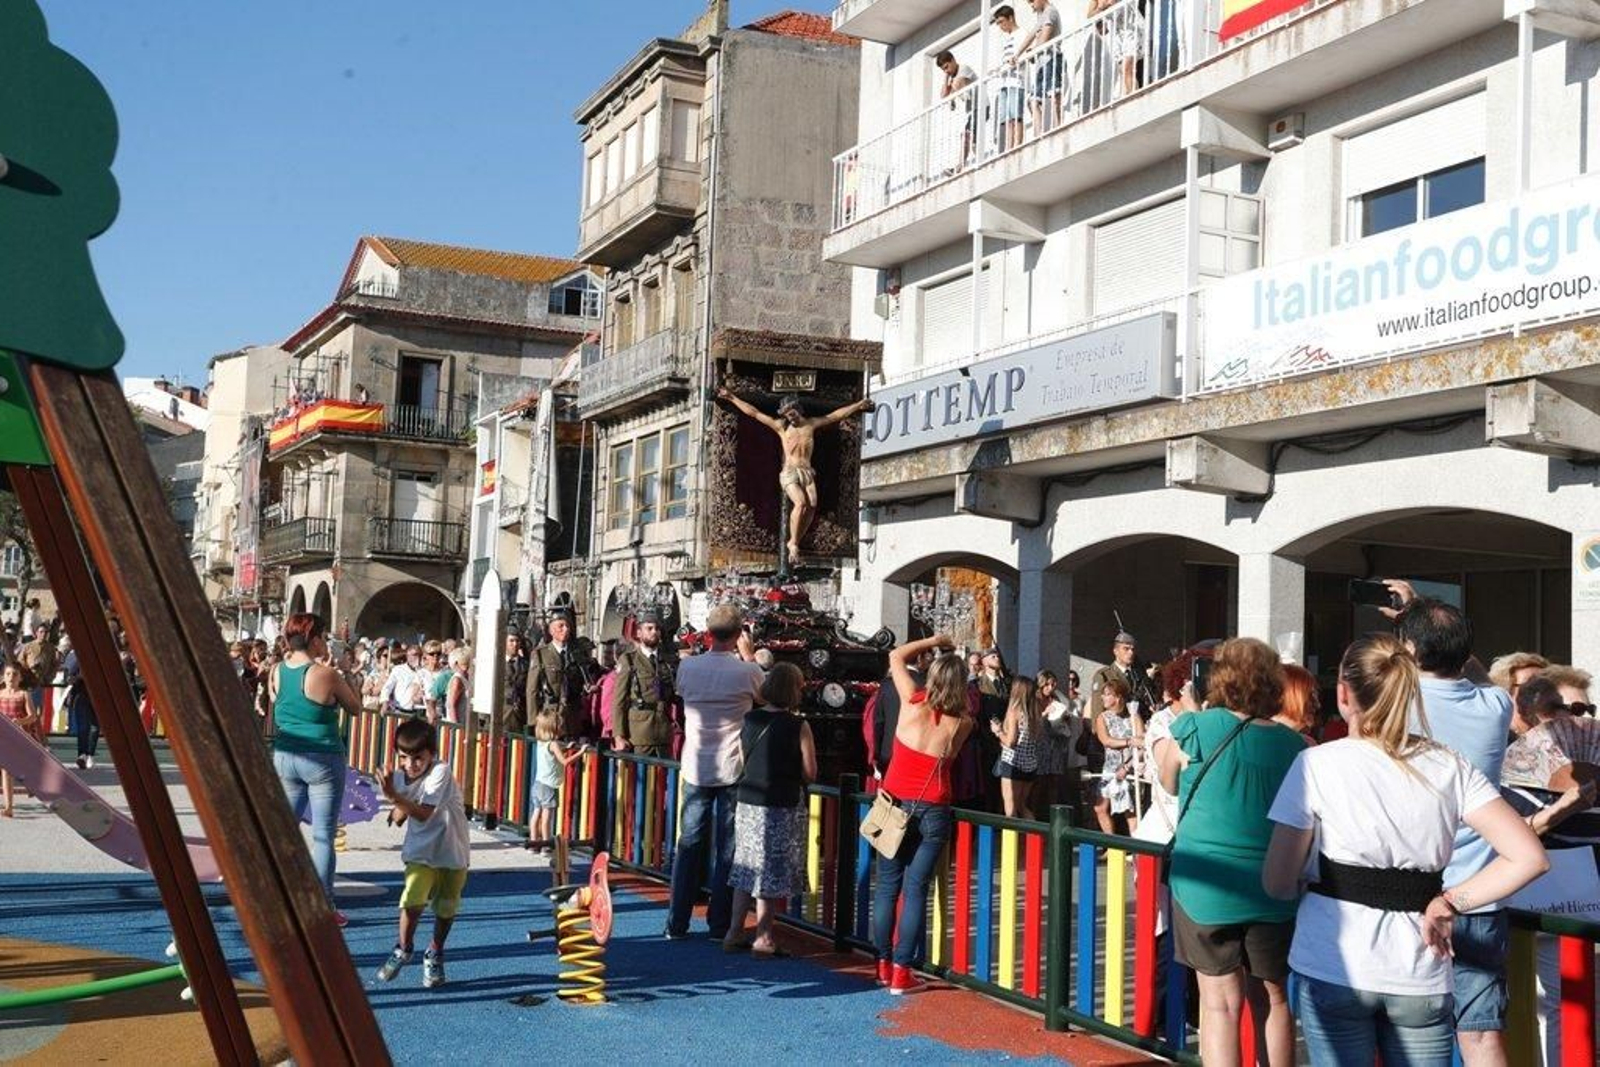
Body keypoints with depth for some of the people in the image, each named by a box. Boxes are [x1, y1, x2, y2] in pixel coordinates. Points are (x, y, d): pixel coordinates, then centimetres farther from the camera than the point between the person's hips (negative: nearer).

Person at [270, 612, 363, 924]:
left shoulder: (276, 672, 0)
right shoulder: (326, 675, -14)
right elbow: (356, 708, -2)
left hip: (285, 756, 5)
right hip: (323, 760, -5)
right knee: (323, 836, 2)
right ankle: (324, 907, 5)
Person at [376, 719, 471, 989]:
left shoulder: (440, 772, -21)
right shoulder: (399, 777, -5)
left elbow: (424, 813, -28)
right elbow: (399, 818, 2)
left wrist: (395, 797, -35)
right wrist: (398, 811, -19)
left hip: (452, 851, -2)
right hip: (420, 851, 2)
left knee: (446, 907, 9)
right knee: (413, 898, -17)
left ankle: (435, 955, 34)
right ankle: (403, 948, 9)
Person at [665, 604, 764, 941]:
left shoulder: (687, 666, -5)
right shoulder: (747, 671, -12)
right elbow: (765, 695, 8)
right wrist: (749, 655, 12)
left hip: (695, 768, 2)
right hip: (733, 770, -2)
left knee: (689, 845, 10)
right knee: (728, 850, 5)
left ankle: (677, 924, 13)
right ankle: (720, 925, 9)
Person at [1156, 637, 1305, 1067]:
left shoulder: (1194, 728, -8)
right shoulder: (1294, 745, -1)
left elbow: (1169, 783, 10)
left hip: (1205, 883, -2)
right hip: (1273, 889, 3)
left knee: (1221, 1001, 3)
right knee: (1272, 998, 15)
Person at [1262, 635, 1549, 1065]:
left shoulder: (1317, 764, -8)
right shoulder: (1449, 767, 1)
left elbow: (1277, 883, -6)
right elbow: (1528, 858, -5)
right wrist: (1450, 902, 0)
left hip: (1333, 967, -2)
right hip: (1421, 978, 2)